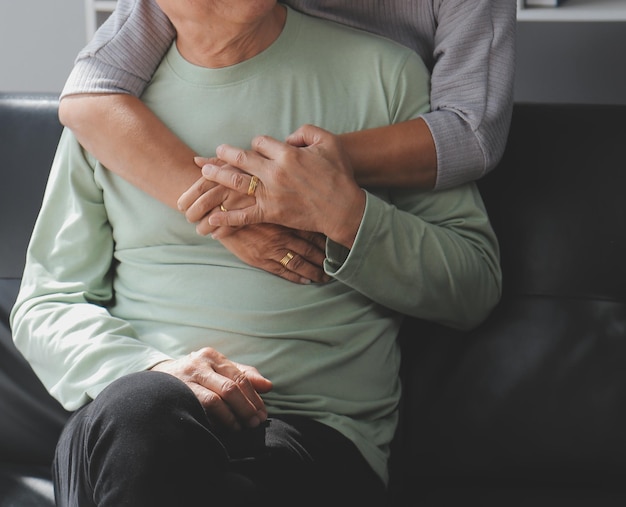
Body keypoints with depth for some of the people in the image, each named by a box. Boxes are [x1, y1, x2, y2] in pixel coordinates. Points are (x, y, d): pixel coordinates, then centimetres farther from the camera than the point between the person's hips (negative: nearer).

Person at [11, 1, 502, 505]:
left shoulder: (384, 73, 9)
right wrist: (149, 369, -9)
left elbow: (477, 288, 8)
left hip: (319, 428, -1)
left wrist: (347, 215, -9)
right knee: (136, 407, -36)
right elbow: (43, 305, 13)